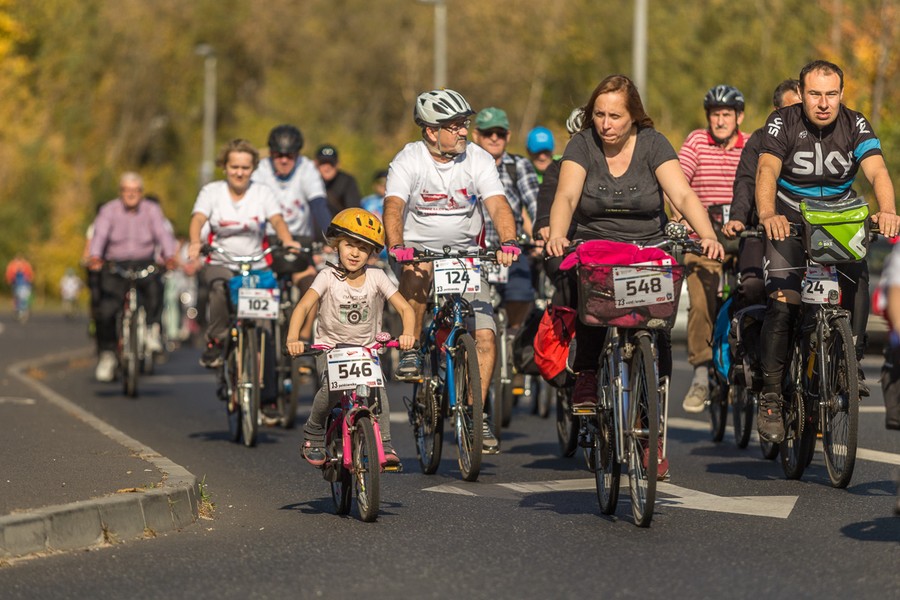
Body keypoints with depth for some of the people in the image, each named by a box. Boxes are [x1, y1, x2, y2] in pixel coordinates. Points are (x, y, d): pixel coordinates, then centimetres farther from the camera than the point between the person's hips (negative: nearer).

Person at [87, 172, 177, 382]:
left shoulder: (152, 211, 2)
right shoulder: (109, 211, 0)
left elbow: (163, 233, -13)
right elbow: (100, 234, -16)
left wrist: (169, 255, -34)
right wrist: (94, 256, -36)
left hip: (144, 264, 0)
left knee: (154, 286, -34)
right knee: (105, 311, -14)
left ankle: (152, 329, -18)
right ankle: (106, 356, 3)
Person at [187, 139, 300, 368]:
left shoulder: (263, 192, 6)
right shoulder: (211, 191, 4)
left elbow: (277, 220, -10)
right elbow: (198, 219, -13)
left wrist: (287, 241, -34)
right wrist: (195, 242, -37)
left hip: (256, 267, 1)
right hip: (220, 264, -1)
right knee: (219, 289, -34)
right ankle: (214, 345, -21)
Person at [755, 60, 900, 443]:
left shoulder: (855, 126, -9)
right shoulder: (783, 123, -13)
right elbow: (767, 171, -27)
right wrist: (768, 215, -48)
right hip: (790, 220, -2)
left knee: (857, 274, -21)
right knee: (783, 300, -19)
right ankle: (770, 395, -12)